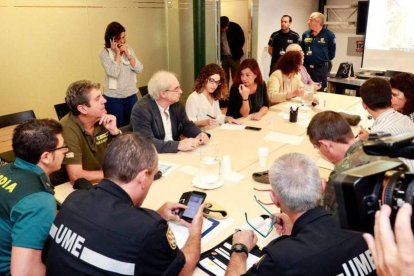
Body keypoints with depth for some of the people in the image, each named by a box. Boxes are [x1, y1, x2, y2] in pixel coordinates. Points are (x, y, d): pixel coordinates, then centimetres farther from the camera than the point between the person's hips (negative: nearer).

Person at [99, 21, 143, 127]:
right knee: (118, 128, 7)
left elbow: (139, 69, -5)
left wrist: (127, 53, -13)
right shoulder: (105, 53, -11)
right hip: (113, 98, -4)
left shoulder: (129, 49, 4)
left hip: (131, 95, 4)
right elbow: (114, 73, -22)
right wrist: (117, 53, -18)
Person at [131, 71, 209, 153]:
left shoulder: (176, 104, 0)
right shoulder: (142, 110, -19)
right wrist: (178, 145, -34)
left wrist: (199, 134, -9)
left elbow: (186, 124, 12)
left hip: (174, 154, 5)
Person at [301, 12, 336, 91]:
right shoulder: (305, 34, 5)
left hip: (321, 68, -4)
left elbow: (332, 52, 3)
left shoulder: (329, 35, -6)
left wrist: (324, 60, 10)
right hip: (307, 67, 4)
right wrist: (305, 59, 14)